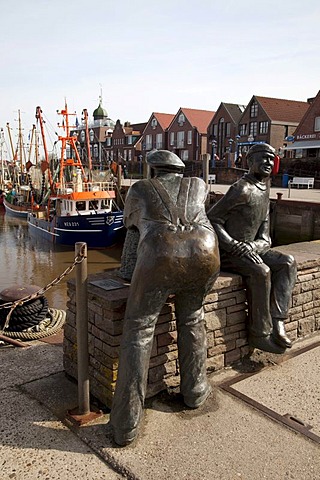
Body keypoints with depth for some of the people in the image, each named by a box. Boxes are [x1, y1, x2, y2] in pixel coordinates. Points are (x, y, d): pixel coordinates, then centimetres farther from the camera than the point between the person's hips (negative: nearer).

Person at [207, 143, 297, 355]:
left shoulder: (264, 188, 12)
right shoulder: (242, 189, -16)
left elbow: (264, 233, 12)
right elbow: (211, 219, -18)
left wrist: (254, 246, -11)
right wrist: (236, 246, -24)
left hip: (249, 248, 8)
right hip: (226, 252, -8)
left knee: (288, 262, -9)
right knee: (261, 271, -31)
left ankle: (277, 322, -13)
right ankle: (260, 333, -16)